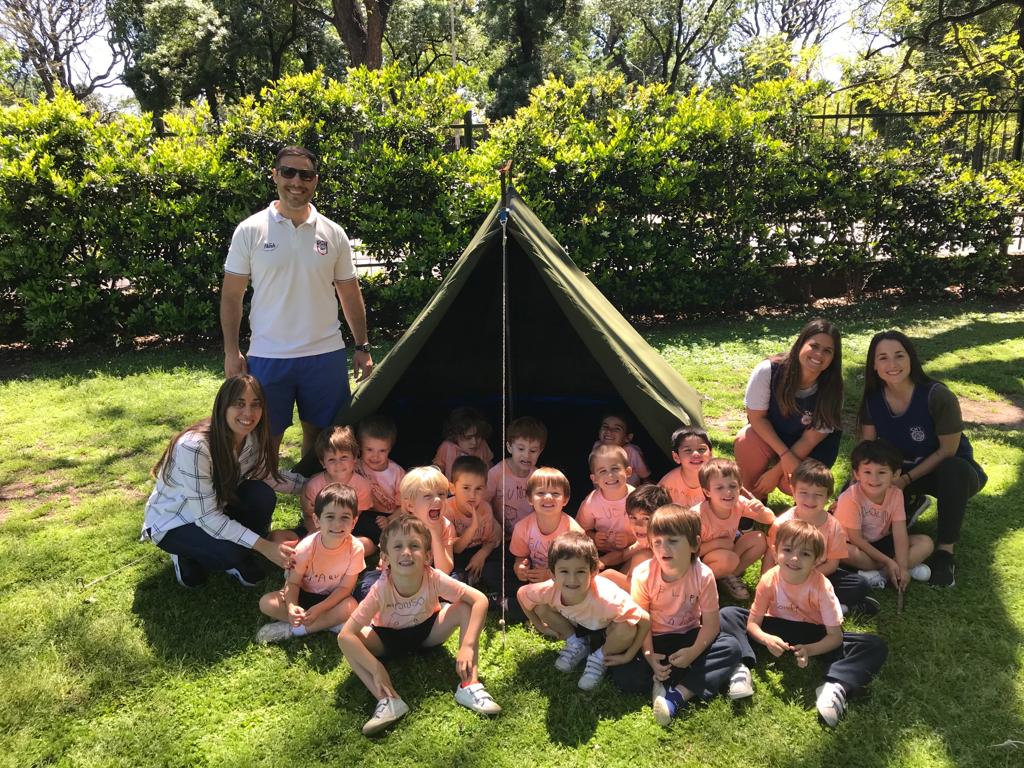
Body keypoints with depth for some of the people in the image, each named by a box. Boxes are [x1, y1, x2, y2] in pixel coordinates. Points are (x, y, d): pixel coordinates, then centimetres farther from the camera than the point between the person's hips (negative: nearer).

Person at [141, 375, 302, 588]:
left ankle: (239, 556, 3)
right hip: (173, 523, -6)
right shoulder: (193, 447, -36)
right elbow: (207, 517, -33)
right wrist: (264, 546, -36)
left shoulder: (252, 437, -15)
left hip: (217, 506, 6)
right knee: (233, 553, -31)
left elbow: (269, 476, 2)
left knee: (262, 496, -23)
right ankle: (187, 555, 2)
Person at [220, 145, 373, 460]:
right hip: (267, 355, -2)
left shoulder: (333, 233, 4)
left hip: (326, 354, 2)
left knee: (321, 433, 11)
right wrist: (232, 351, -6)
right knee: (266, 437, 7)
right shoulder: (250, 230, -2)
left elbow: (349, 294, 10)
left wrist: (362, 346, 6)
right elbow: (231, 295, 0)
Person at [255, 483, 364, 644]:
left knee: (351, 606, -34)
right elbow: (293, 582, -15)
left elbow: (345, 587, -16)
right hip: (304, 594, 1)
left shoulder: (355, 548, -25)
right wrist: (291, 606, -36)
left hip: (333, 597, -1)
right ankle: (330, 622, -19)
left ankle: (292, 629, -21)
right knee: (266, 602, -22)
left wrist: (319, 609, -27)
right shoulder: (306, 548, -24)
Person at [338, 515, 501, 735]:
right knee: (347, 641, -28)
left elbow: (480, 600, -31)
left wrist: (467, 646, -38)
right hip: (389, 638, -1)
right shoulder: (381, 590, -32)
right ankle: (388, 700, -27)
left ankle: (469, 685, -23)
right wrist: (376, 668, -40)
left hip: (428, 630, 1)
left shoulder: (434, 579, -30)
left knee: (465, 608, -25)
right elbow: (345, 634, -32)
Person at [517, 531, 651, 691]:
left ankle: (600, 656, -2)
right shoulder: (550, 591, -33)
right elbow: (521, 593, -12)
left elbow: (645, 621, -34)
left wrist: (627, 656, -24)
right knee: (541, 607, -19)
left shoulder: (606, 598, -42)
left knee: (627, 629, -36)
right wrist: (540, 627, -4)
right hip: (577, 627, 3)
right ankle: (576, 644, 8)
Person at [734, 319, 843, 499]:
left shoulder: (832, 391, -22)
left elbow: (810, 439, -17)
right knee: (746, 443, -32)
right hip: (767, 435, 0)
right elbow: (756, 417, -16)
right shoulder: (768, 371, -25)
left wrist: (776, 471, -19)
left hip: (805, 450, 0)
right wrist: (785, 455, -24)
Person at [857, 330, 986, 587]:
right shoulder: (873, 399, -12)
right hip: (900, 470, 4)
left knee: (954, 469, -39)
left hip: (946, 469, -4)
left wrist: (906, 480, -21)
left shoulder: (938, 397, -25)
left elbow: (947, 450, -18)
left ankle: (945, 551, -23)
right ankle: (907, 505, 13)